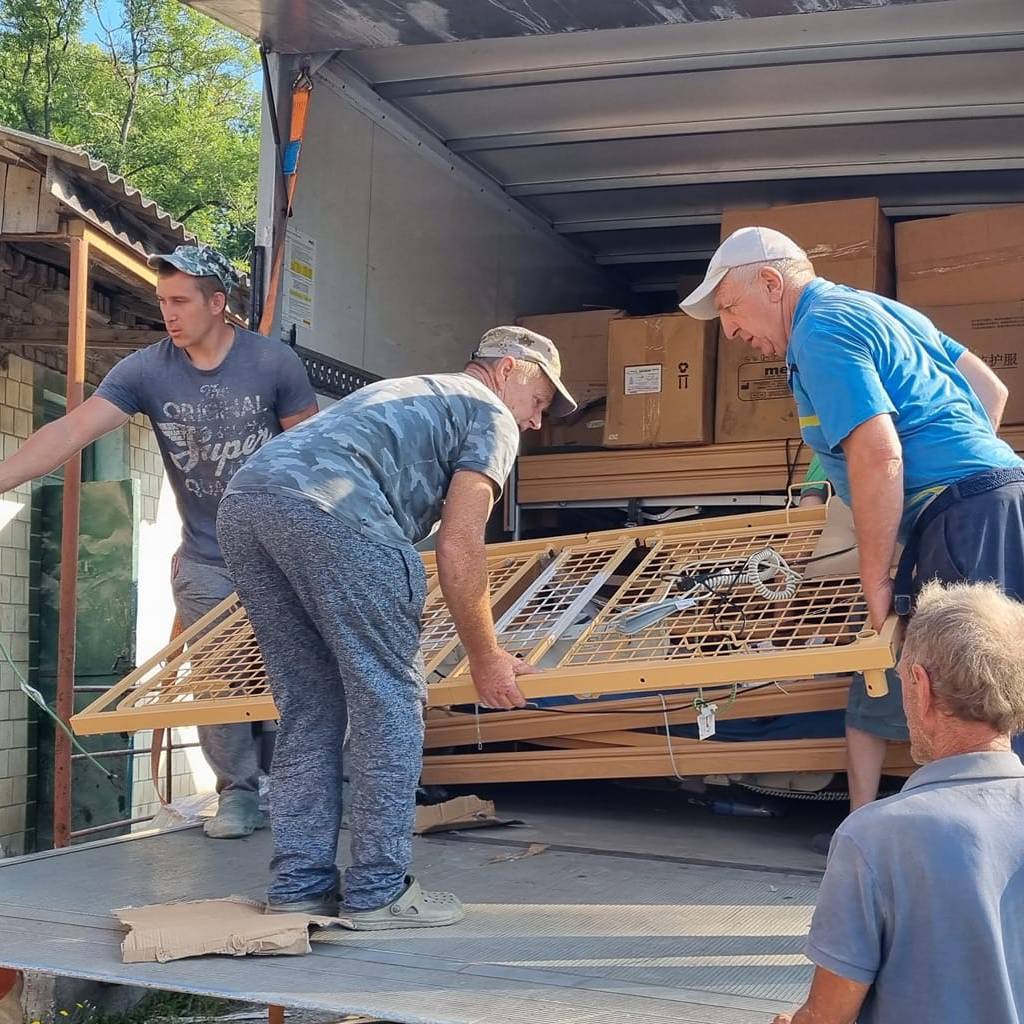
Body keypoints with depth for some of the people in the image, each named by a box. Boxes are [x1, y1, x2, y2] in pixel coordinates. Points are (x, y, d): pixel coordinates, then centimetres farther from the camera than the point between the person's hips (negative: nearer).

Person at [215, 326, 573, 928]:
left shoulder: (408, 394, 41)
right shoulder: (490, 414, 15)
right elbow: (458, 545, 3)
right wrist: (487, 659, 11)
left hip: (243, 501, 9)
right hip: (330, 510, -8)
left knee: (309, 704, 15)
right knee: (389, 699, 1)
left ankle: (300, 885, 16)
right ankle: (379, 891, 3)